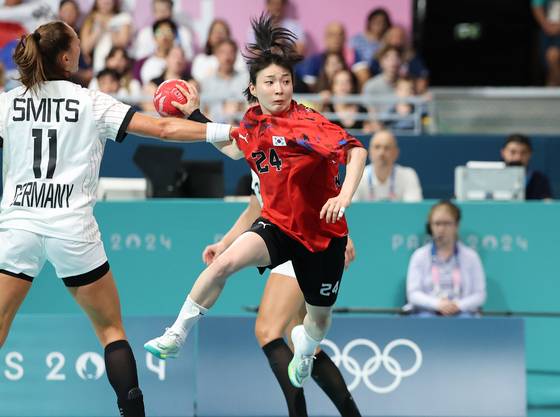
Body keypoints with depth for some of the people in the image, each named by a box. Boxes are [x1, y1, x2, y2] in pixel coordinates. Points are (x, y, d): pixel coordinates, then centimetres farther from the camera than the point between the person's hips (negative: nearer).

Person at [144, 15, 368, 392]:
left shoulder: (307, 123, -21)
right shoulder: (253, 123, -2)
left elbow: (355, 151, -32)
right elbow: (237, 149, 21)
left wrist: (344, 197, -46)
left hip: (323, 232, -3)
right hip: (278, 223, 3)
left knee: (320, 317, 14)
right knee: (226, 262, -27)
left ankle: (304, 350, 54)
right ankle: (176, 337, -14)